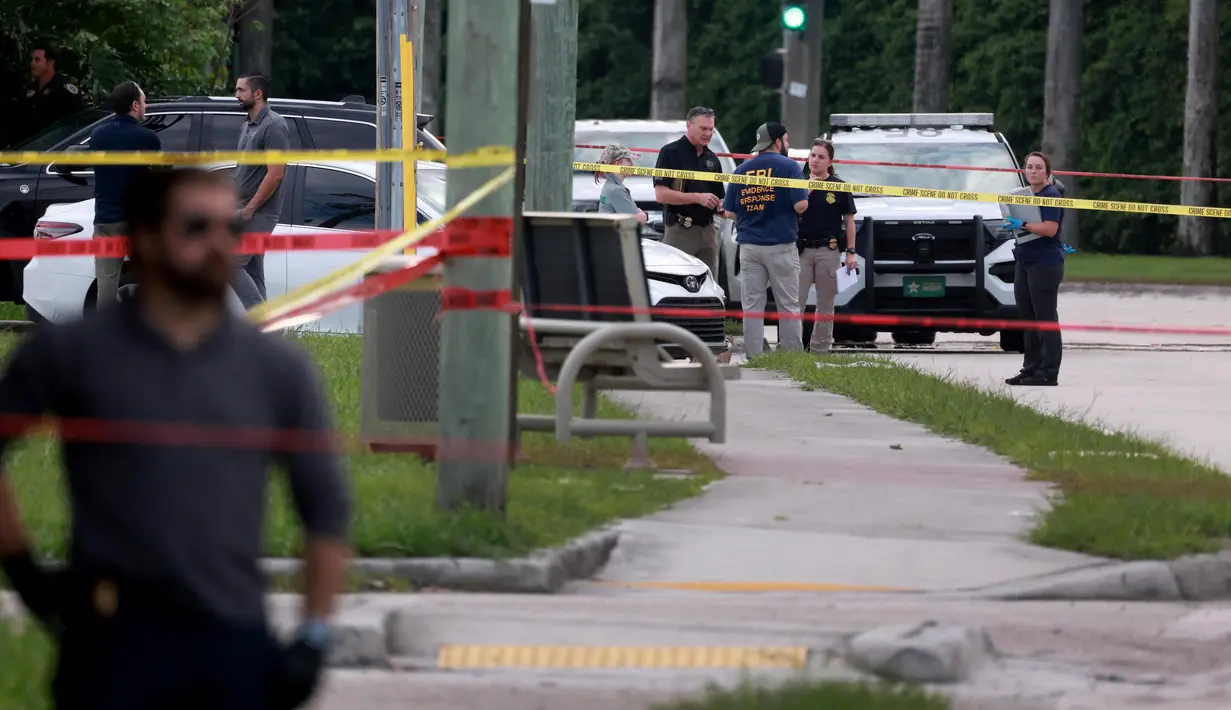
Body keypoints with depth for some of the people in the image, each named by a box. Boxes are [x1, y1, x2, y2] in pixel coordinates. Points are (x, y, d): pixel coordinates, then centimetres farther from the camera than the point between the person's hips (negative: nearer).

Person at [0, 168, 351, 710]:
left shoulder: (278, 367, 7)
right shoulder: (71, 354, 1)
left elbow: (325, 507, 11)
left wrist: (313, 638, 4)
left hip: (235, 644, 2)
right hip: (114, 643, -2)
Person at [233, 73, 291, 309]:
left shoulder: (274, 126, -14)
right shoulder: (247, 126, 17)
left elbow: (275, 174, -21)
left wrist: (249, 208, -19)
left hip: (259, 214, -10)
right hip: (245, 211, 10)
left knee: (231, 265, -14)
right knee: (252, 272, 8)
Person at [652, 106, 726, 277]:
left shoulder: (712, 159, 16)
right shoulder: (671, 153, -4)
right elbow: (661, 194, -13)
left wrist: (721, 207, 0)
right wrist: (698, 197, -18)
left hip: (708, 230, 6)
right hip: (680, 231, -6)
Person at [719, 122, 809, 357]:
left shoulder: (741, 170, 8)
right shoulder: (789, 167, -5)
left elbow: (729, 212, 5)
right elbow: (800, 205, -14)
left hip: (749, 246, 3)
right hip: (781, 245, -3)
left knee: (752, 306, 4)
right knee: (788, 305, 1)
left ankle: (753, 358, 1)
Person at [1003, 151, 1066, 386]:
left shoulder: (1051, 195, -11)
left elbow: (1050, 228, -21)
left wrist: (1022, 225, -19)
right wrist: (1011, 225, 9)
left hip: (1045, 265, -10)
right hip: (1025, 263, 10)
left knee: (1046, 319, -7)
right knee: (1028, 318, 12)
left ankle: (1048, 373, -6)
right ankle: (1031, 368, 18)